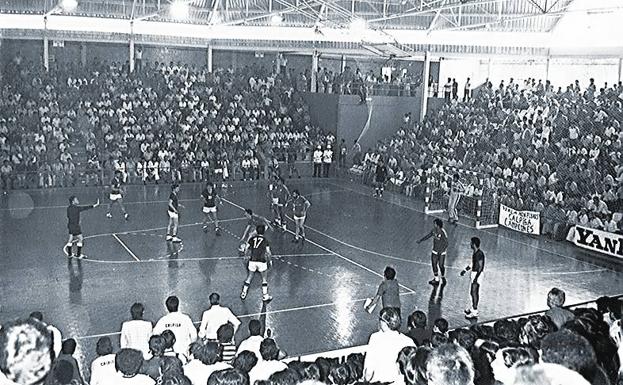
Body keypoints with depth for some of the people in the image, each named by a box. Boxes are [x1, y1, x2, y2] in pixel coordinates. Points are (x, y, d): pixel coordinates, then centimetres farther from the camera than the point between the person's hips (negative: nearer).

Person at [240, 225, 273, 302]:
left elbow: (247, 250, 7)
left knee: (249, 277, 17)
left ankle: (243, 294, 20)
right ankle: (265, 296, 12)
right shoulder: (265, 241, -3)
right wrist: (269, 261, 10)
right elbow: (268, 253, -5)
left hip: (252, 261, 3)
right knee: (264, 278, 12)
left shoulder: (252, 239, 4)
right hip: (261, 262, -3)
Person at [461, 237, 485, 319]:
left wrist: (476, 277, -25)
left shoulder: (479, 254, -21)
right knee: (472, 292, 18)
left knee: (474, 292, -6)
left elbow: (481, 267, -23)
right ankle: (473, 308, 32)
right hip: (474, 273, 10)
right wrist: (465, 270, 26)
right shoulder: (475, 253, 10)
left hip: (477, 274, -10)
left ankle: (475, 313, -2)